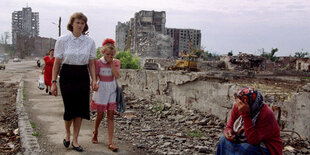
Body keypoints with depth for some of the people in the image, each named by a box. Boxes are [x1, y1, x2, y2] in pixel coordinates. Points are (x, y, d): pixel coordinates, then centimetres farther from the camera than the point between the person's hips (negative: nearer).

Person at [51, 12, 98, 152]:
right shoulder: (62, 40, -2)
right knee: (69, 109, -2)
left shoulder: (90, 42, 3)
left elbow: (91, 63, 8)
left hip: (83, 77, 2)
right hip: (67, 76, -2)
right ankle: (67, 133, 29)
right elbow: (57, 63, 1)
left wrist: (94, 80, -3)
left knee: (80, 109, 4)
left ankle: (75, 140, 19)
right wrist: (54, 82, -3)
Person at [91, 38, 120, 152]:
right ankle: (95, 132, 38)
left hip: (111, 91, 2)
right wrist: (95, 87, -6)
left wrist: (111, 63, -13)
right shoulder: (98, 62, -5)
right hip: (101, 90, -2)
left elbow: (117, 75, -14)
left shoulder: (116, 62, 2)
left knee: (111, 116, -1)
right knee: (100, 115, 7)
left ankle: (110, 143, 0)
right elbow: (95, 78, -2)